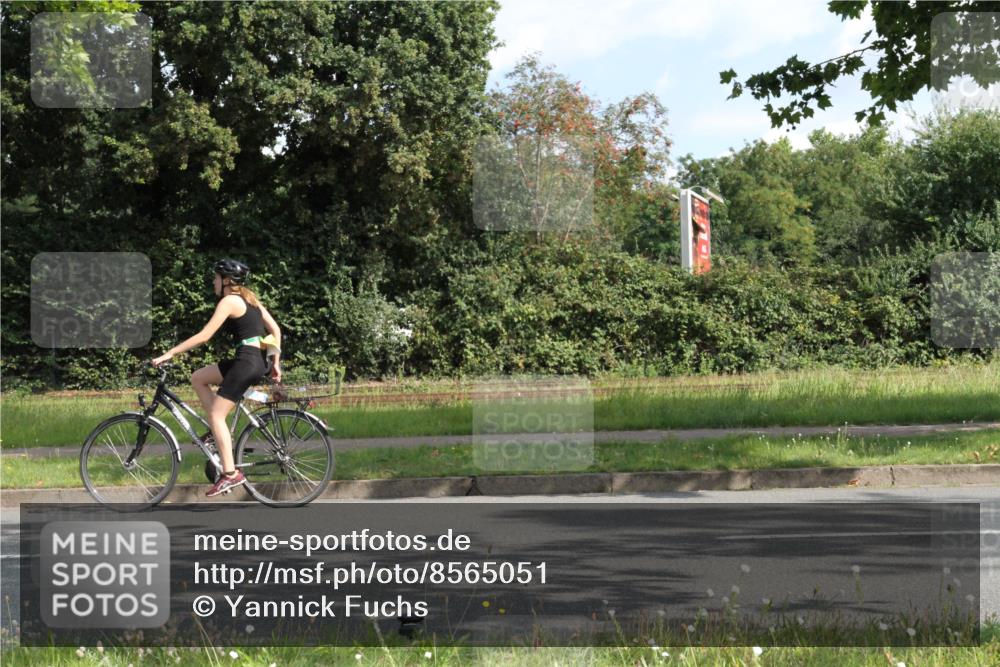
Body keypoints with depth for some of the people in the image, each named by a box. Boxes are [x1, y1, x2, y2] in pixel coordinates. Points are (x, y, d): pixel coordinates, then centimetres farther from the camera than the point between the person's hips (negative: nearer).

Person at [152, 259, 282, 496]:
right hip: (259, 359, 9)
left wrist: (169, 354, -11)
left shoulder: (229, 301, -10)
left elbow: (204, 336, -14)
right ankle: (220, 432, 15)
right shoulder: (250, 298, 17)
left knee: (215, 414, -7)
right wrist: (276, 362, 20)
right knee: (197, 378, 17)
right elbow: (275, 329, 17)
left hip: (247, 361, -9)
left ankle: (230, 473, -12)